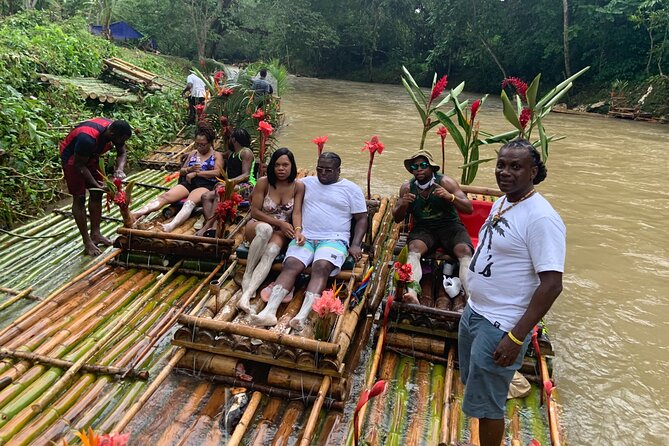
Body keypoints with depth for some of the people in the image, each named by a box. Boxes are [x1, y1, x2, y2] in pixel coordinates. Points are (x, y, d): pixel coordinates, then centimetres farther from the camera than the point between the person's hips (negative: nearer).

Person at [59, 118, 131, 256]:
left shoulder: (115, 130, -20)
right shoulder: (88, 138, -40)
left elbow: (121, 153, -5)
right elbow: (79, 165, -29)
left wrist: (119, 170, -24)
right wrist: (96, 184, -31)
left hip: (90, 156, 7)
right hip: (72, 158, -7)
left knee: (97, 194, 7)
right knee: (79, 198, -7)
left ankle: (95, 234, 18)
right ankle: (87, 241, -1)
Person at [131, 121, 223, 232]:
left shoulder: (217, 155, 11)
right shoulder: (193, 153, 25)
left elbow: (217, 172, -8)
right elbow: (181, 172, 25)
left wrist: (196, 173, -9)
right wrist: (189, 169, 1)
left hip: (205, 185, -5)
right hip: (187, 182, 5)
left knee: (189, 202, -38)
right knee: (165, 196, -23)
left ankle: (170, 226, -63)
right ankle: (136, 214, -41)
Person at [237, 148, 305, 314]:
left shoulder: (298, 186, -3)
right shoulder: (263, 183, -8)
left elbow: (297, 212, -11)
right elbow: (255, 212, -6)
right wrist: (279, 222, -14)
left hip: (281, 232, 1)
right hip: (257, 226, -1)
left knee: (271, 252, -35)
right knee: (265, 229, -40)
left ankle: (246, 294, -47)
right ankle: (247, 275, -25)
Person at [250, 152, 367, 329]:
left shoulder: (351, 189, 11)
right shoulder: (306, 183, 18)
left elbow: (361, 219, 9)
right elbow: (295, 209, 11)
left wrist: (355, 245, -5)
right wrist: (298, 231, -8)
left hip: (334, 239, -2)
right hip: (305, 237, 2)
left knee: (321, 267, -31)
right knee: (290, 265, -25)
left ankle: (303, 315, -46)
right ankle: (269, 311, -37)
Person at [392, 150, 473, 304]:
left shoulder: (445, 182, -3)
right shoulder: (407, 187, 5)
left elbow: (469, 208, -8)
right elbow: (397, 219, 8)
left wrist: (450, 197, -27)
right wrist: (403, 204, -15)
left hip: (450, 225, -1)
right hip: (423, 228, 1)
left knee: (465, 251, -31)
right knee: (413, 250, -32)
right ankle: (411, 294, -49)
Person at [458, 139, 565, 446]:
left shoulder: (541, 217, -21)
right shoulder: (500, 203, 6)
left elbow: (552, 284, -24)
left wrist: (516, 337, -24)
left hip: (500, 326, -9)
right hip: (473, 312, 9)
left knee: (486, 404, 6)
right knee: (472, 383, 24)